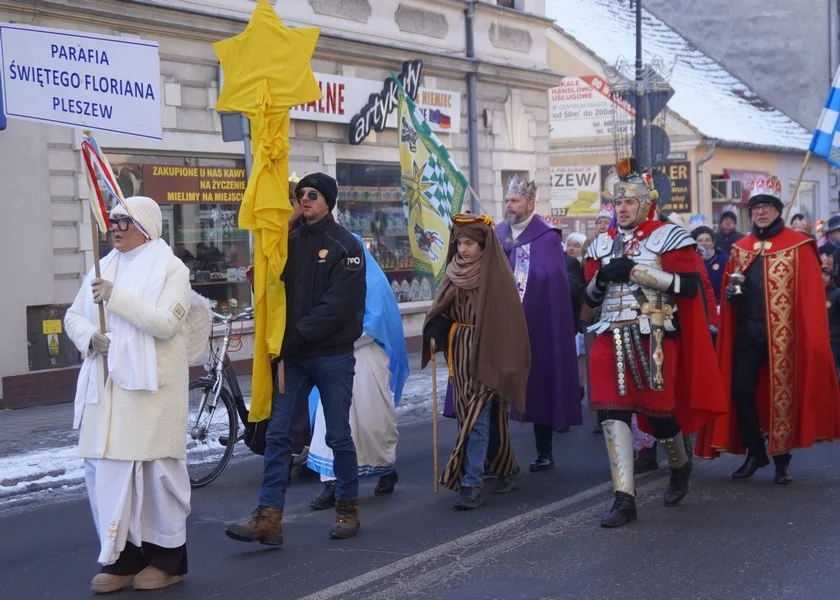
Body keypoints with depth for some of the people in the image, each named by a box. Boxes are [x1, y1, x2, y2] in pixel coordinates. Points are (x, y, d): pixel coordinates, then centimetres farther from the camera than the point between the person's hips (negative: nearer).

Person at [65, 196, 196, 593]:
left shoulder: (171, 269, -2)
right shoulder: (103, 268, 17)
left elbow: (166, 324, -15)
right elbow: (74, 315, 18)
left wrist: (117, 296, -19)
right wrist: (90, 337, -4)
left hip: (151, 386, -6)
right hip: (105, 387, 6)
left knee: (155, 469, -4)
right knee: (105, 469, 2)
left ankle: (167, 556, 9)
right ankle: (122, 557, 11)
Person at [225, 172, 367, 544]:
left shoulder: (345, 246, -6)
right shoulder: (291, 241, 11)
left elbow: (338, 306, -15)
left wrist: (294, 338, -17)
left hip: (333, 356, -5)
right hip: (293, 356, 5)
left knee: (339, 436, 6)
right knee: (277, 434, -2)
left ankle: (348, 509, 20)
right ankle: (269, 517, -2)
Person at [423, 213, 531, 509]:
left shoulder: (497, 275, -10)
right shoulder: (455, 273, 7)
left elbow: (506, 319, -11)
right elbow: (442, 311, 11)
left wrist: (501, 361, -15)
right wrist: (433, 334, -7)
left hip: (487, 355, -6)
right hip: (461, 354, 6)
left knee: (476, 419, -10)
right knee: (469, 416, 11)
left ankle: (471, 485, -9)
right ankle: (503, 467, 29)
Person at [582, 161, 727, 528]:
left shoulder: (667, 237, -3)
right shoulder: (603, 244, 13)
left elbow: (690, 286, -15)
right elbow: (590, 298, 15)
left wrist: (639, 272, -19)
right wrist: (602, 277, -7)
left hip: (653, 342, -4)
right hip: (611, 340, 4)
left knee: (659, 411, 4)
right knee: (614, 414, -6)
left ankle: (680, 466, 37)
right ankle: (624, 499, -5)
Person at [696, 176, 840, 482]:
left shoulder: (799, 246, -2)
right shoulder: (740, 247, 11)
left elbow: (811, 296, -7)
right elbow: (729, 288, 19)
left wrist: (812, 338, -14)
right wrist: (731, 293, -6)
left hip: (784, 335, -4)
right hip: (747, 333, 4)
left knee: (782, 394, 2)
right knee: (740, 390, 0)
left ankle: (782, 459, 15)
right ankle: (755, 453, 16)